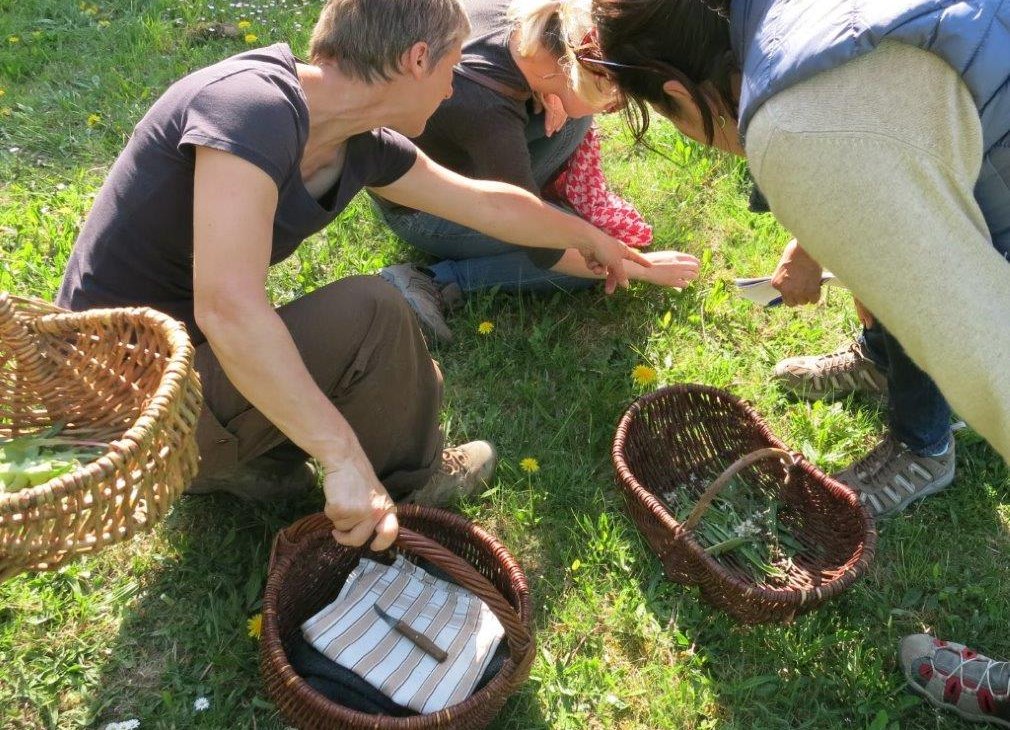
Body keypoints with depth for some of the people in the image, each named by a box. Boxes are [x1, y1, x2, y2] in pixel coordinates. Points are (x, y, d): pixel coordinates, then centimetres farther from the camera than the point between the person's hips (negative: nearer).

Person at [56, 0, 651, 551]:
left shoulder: (363, 145, -1)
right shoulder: (254, 103, -28)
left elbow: (489, 204, 14)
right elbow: (228, 309, -38)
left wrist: (591, 238, 27)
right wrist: (344, 458, -35)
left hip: (185, 361, 9)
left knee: (411, 385, 9)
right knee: (370, 314, -21)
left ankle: (237, 460, 13)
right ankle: (404, 487, 4)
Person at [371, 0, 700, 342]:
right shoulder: (490, 113, -39)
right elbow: (543, 252, -28)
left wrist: (547, 90, -13)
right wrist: (642, 266, -16)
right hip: (420, 208, -7)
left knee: (572, 116, -7)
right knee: (586, 257, -12)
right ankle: (435, 280, -12)